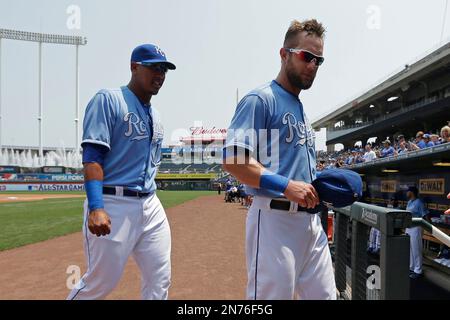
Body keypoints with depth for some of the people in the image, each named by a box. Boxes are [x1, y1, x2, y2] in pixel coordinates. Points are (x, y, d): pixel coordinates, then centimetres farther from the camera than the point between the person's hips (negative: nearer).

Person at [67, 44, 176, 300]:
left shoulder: (156, 115, 16)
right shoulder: (108, 100, -5)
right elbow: (92, 156, -15)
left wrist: (149, 204, 18)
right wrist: (96, 208, -25)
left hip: (151, 205, 7)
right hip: (113, 204, -7)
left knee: (160, 282, 9)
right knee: (101, 283, 3)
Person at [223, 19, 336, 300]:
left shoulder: (302, 110, 21)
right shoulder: (261, 100, -6)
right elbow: (233, 160, -18)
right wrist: (286, 185, -25)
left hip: (311, 220, 9)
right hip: (275, 219, -9)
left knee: (325, 294, 16)